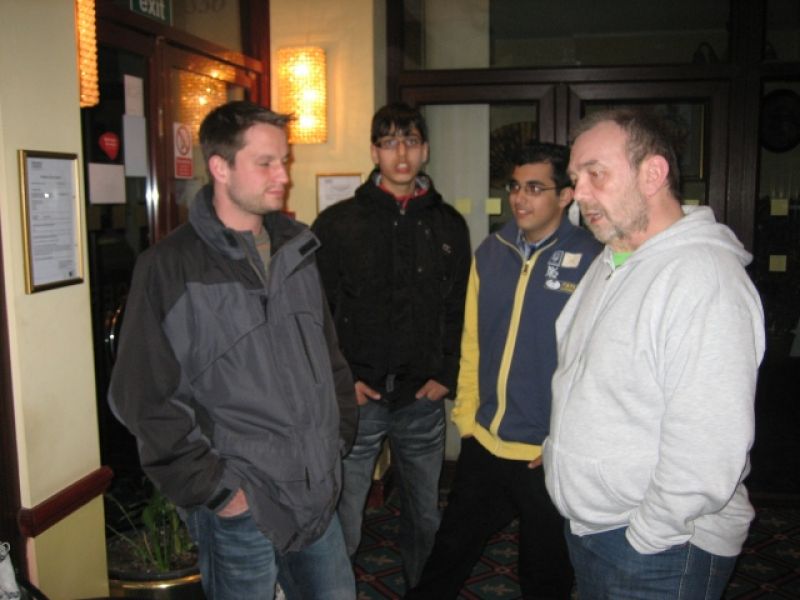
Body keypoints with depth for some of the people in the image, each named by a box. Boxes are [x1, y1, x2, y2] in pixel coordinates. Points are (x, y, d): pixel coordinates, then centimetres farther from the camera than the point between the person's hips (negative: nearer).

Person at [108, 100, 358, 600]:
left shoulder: (296, 249, 7)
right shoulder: (170, 267, -12)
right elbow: (145, 399, -13)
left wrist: (338, 439, 10)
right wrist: (213, 489, -12)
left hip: (319, 493, 6)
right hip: (240, 505, -5)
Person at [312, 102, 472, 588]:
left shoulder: (449, 225, 7)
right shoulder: (337, 223, -2)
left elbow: (460, 308, 9)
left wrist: (446, 374, 0)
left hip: (422, 399, 3)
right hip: (356, 397, -2)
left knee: (426, 516, 17)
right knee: (343, 522, 4)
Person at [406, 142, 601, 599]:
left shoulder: (590, 261, -12)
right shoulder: (491, 252, 4)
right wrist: (466, 412, 7)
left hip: (549, 457, -4)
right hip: (483, 445, 5)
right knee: (449, 555, 20)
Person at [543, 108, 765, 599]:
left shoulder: (704, 278, -23)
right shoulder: (610, 264, 8)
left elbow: (708, 453, -27)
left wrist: (643, 541, -18)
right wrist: (558, 446, 9)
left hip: (660, 547, -8)